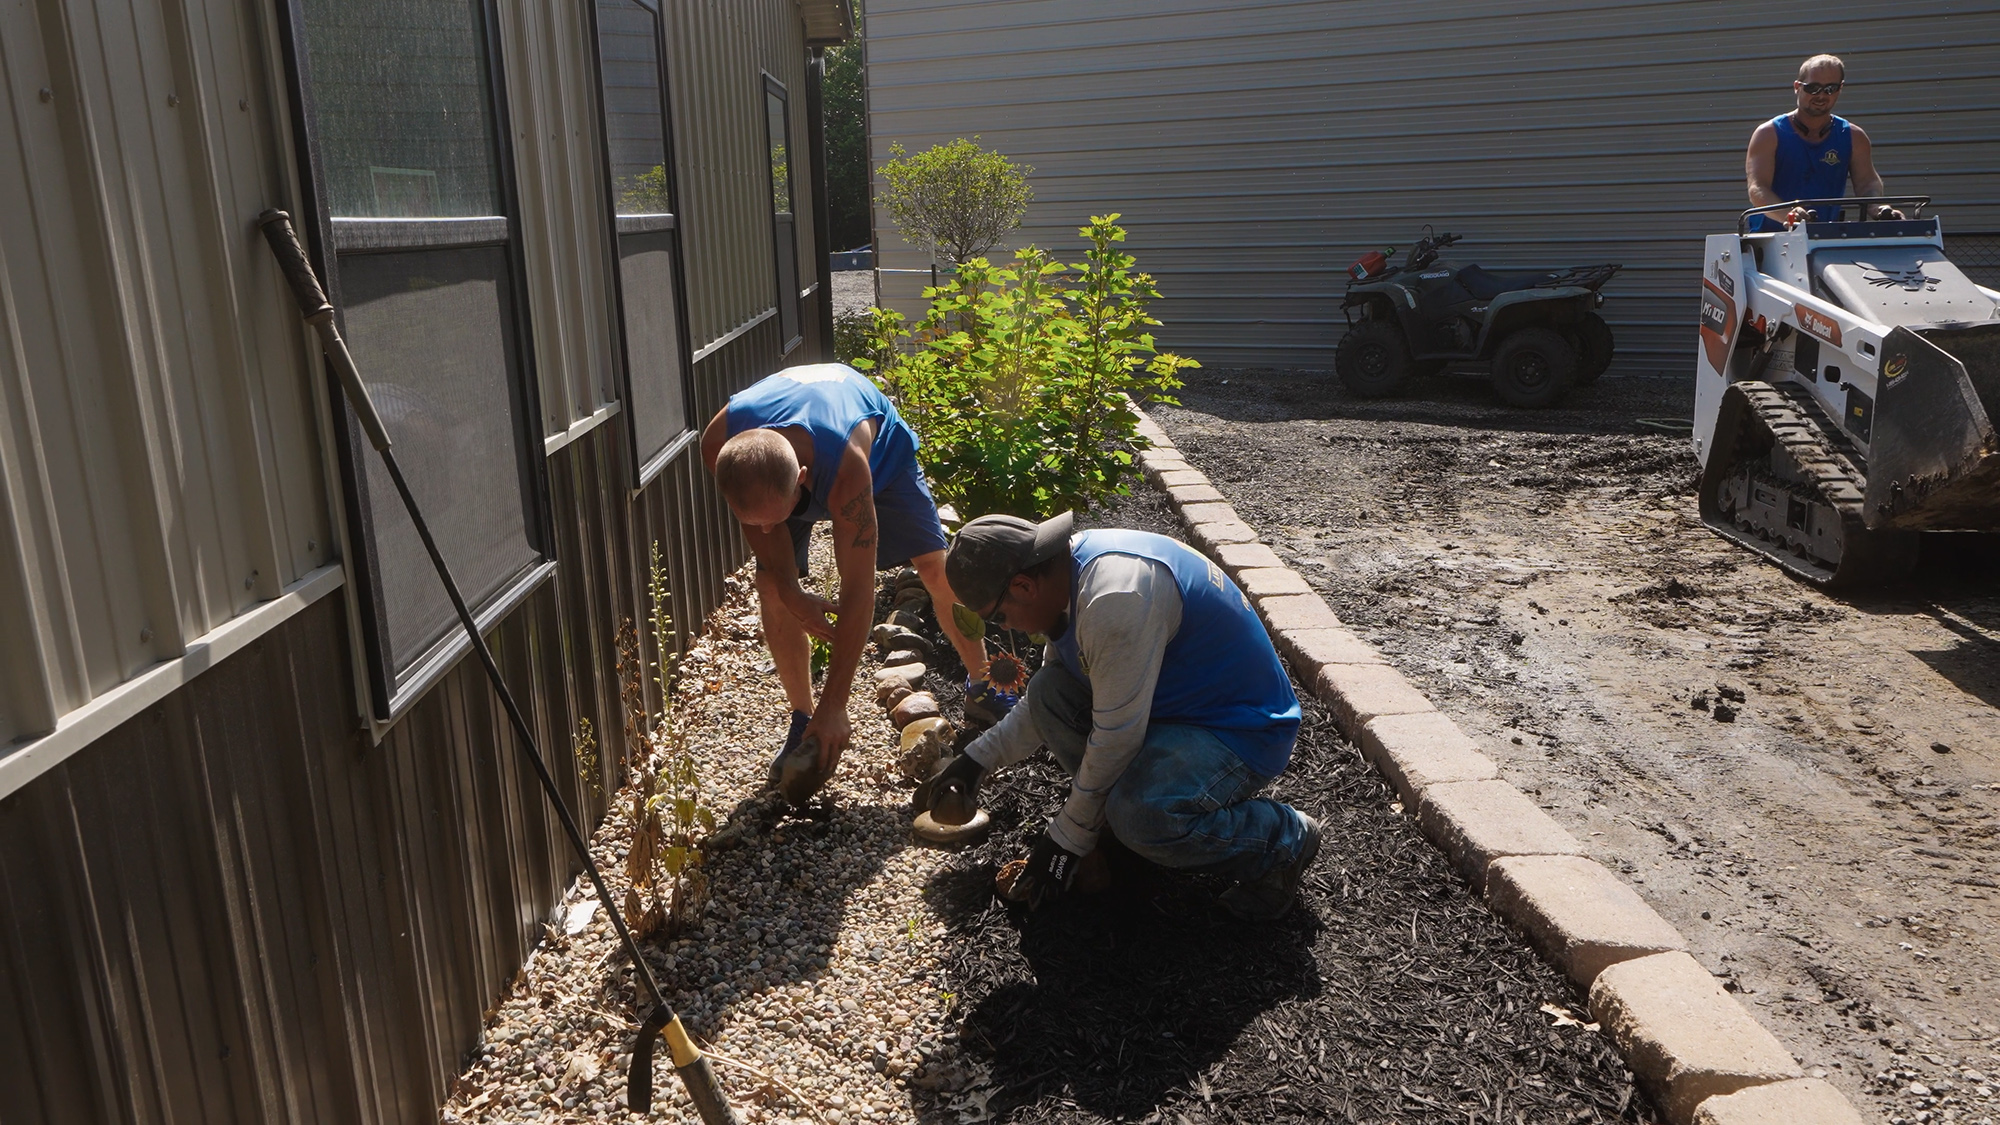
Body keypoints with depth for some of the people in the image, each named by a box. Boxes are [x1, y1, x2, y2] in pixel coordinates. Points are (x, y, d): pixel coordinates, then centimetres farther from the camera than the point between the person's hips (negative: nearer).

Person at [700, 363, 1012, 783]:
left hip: (879, 449, -3)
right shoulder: (718, 446, -39)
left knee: (937, 571, -8)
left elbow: (858, 592, -42)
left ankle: (982, 687, 15)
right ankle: (801, 718, 9)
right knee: (771, 592, -10)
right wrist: (790, 592, -23)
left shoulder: (847, 465, -48)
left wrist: (834, 707, -37)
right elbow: (756, 516, -14)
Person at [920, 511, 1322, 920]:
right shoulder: (1071, 571, 0)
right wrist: (977, 759, 14)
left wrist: (1067, 840, -12)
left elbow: (1116, 738, -25)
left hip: (1243, 730, -9)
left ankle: (1284, 840, -6)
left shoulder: (1115, 598, -31)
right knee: (1048, 693, -2)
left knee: (1139, 817, -32)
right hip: (1177, 702, 9)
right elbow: (1044, 702, 16)